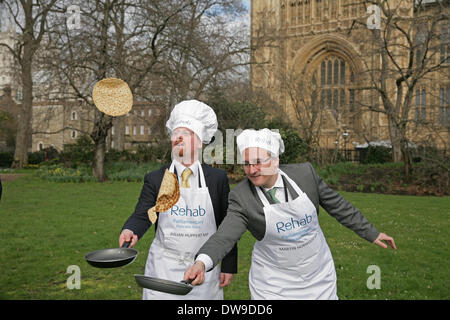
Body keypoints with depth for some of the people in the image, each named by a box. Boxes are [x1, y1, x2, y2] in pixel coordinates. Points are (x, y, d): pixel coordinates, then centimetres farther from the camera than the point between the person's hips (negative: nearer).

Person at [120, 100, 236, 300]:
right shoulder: (155, 179, 2)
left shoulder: (218, 179, 0)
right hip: (164, 267, 0)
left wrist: (228, 266, 2)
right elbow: (142, 215, -4)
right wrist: (131, 230, -27)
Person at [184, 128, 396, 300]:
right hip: (274, 284, -2)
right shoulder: (241, 196, -18)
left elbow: (337, 205, 0)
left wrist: (372, 233, 8)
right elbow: (225, 236, -29)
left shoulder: (305, 173, -12)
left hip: (319, 275, 2)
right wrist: (202, 262, -49)